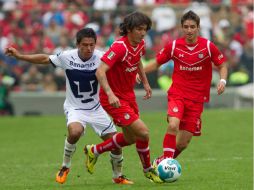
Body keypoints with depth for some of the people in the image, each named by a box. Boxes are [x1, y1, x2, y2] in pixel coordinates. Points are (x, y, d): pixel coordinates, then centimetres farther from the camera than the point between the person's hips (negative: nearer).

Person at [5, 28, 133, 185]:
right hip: (75, 108, -2)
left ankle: (118, 176, 28)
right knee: (75, 132, -33)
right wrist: (19, 56, 0)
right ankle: (65, 167, -7)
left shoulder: (100, 57, -16)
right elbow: (44, 59, 0)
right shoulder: (67, 57, -14)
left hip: (96, 108, 2)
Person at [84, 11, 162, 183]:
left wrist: (145, 82, 22)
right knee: (143, 132, -13)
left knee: (130, 138, 18)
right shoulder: (119, 47, -27)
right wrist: (110, 94, -43)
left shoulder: (140, 44, -1)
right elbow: (100, 71, -33)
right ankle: (148, 170, 11)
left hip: (129, 95, 9)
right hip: (115, 98, -9)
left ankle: (94, 151, 37)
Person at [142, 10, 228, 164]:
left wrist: (223, 80, -14)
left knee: (183, 143, 1)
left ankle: (162, 162, 26)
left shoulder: (208, 46, -5)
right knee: (173, 125, -30)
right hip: (177, 94, -1)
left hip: (197, 98, 1)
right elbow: (157, 63, 9)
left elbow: (222, 66, 6)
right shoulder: (173, 46, -3)